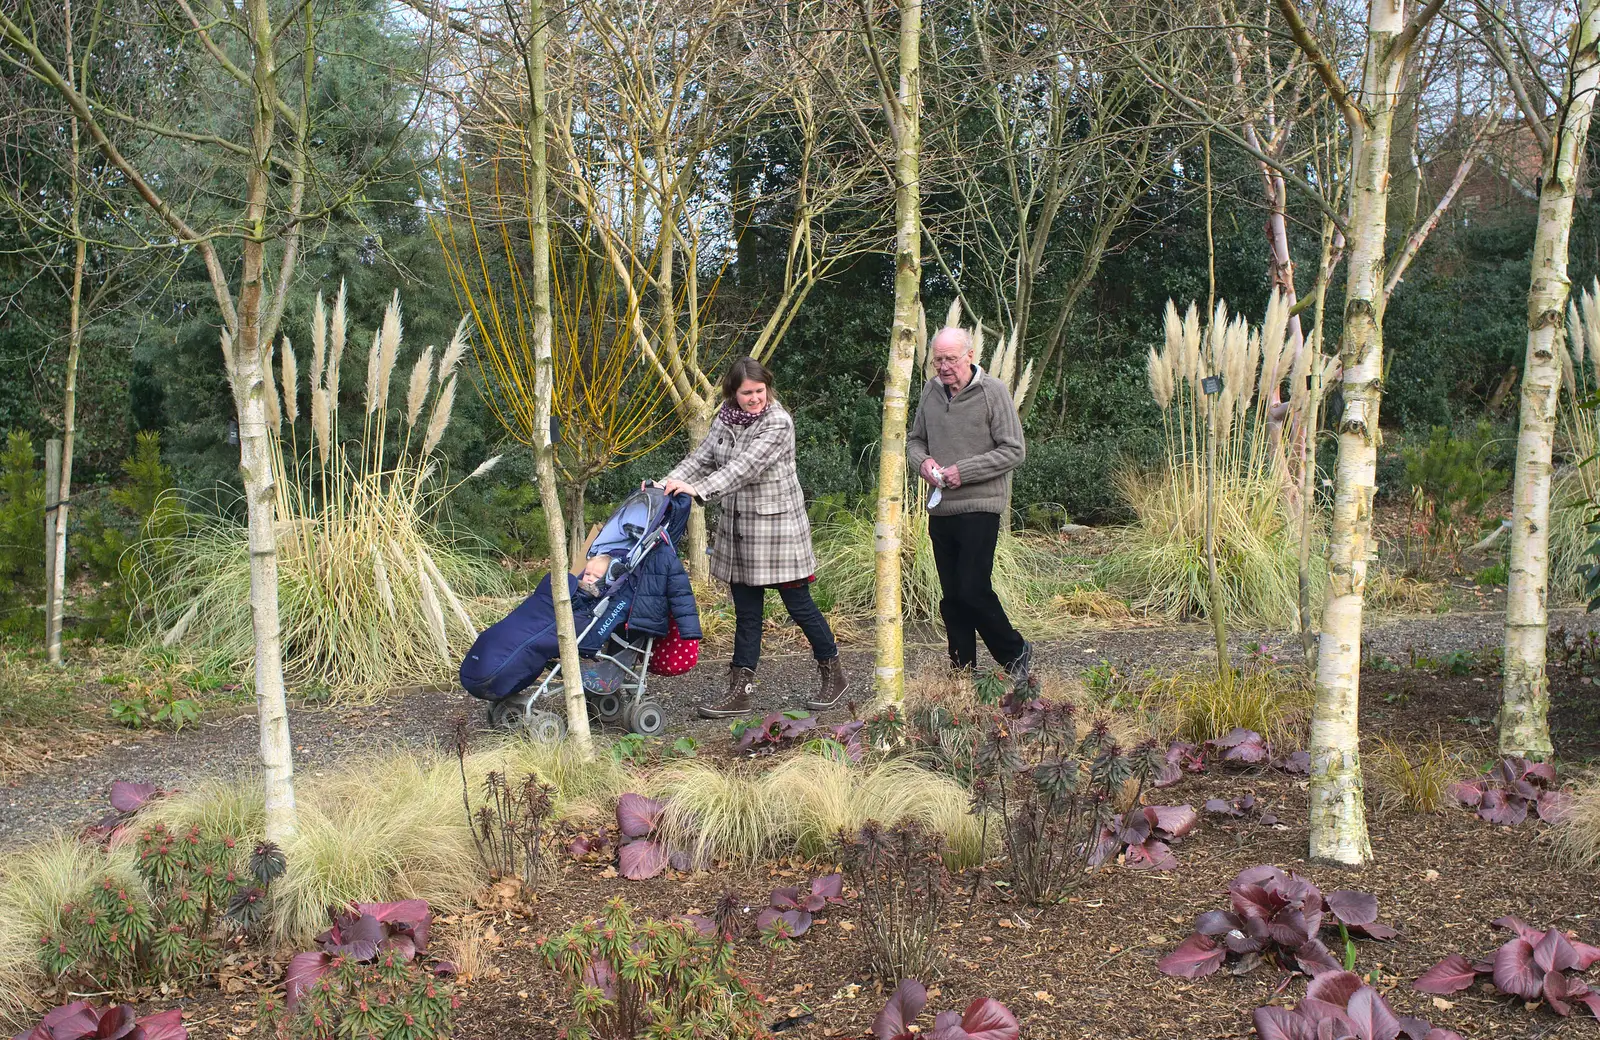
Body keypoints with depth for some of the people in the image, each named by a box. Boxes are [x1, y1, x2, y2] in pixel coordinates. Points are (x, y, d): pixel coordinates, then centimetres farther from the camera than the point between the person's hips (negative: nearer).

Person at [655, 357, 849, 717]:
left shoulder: (778, 423, -16)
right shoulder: (725, 420, 6)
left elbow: (747, 466, -26)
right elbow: (702, 457, 4)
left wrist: (699, 489, -34)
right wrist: (668, 483, -12)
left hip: (776, 527, -6)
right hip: (737, 528, 6)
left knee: (799, 605, 3)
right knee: (746, 612, 9)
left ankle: (834, 675, 22)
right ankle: (740, 692, 13)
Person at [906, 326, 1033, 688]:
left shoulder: (992, 391, -8)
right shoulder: (931, 391, 9)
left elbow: (1013, 451, -10)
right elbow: (915, 440, 20)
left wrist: (964, 472, -16)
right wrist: (922, 461, -4)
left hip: (979, 506, -6)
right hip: (940, 508, 6)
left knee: (973, 590, -10)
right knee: (952, 597, 10)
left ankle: (1014, 652, 12)